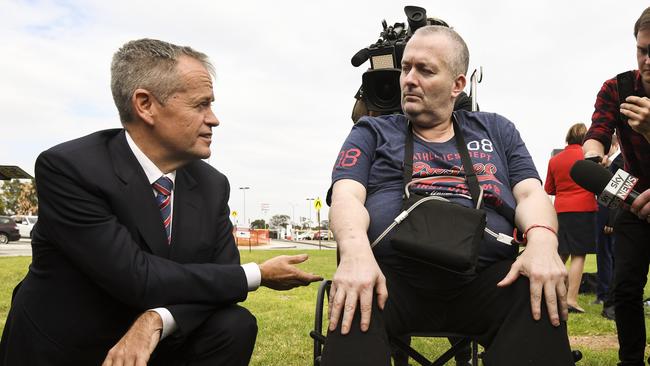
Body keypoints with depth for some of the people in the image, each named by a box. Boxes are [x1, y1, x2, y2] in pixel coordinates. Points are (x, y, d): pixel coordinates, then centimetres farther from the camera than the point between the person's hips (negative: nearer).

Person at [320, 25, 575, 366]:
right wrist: (355, 250, -24)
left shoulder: (496, 130, 22)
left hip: (486, 280, 2)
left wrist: (543, 240, -14)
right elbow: (347, 195, 0)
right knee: (353, 315, -34)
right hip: (390, 277, -1)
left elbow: (531, 194, 11)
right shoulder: (372, 133, 16)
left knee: (541, 307, -29)